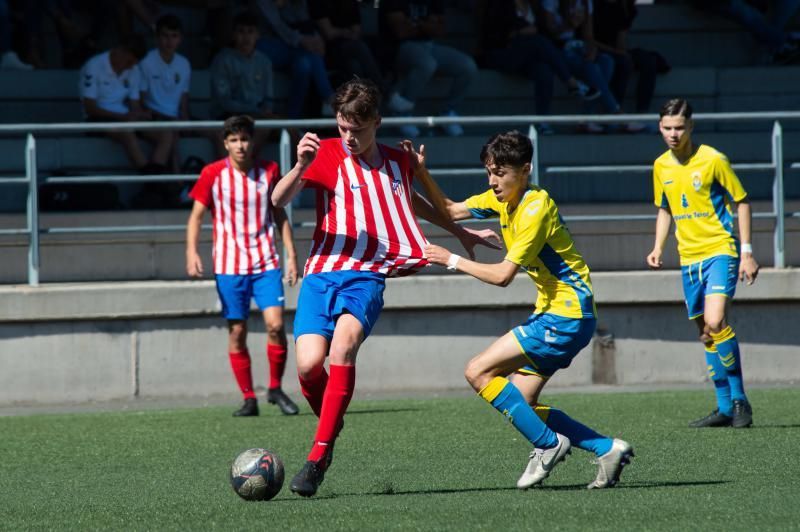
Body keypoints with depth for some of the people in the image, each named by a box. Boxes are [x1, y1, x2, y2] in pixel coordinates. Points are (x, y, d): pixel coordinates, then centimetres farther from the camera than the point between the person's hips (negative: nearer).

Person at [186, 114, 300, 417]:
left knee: (275, 324, -13)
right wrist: (192, 252, -12)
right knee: (236, 332, 0)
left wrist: (291, 255, 5)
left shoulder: (269, 171, 2)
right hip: (229, 265, 0)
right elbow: (196, 216, 2)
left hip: (265, 262, 0)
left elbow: (280, 216, 10)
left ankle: (275, 389, 5)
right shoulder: (213, 174, -2)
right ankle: (249, 398, 10)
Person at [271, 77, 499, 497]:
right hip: (321, 273, 0)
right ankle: (331, 426, 16)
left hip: (367, 276, 0)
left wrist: (460, 232, 47)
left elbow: (413, 201, 37)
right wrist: (300, 167, -27)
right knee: (309, 363, -19)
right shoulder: (327, 154, 4)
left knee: (344, 342, -30)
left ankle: (318, 457, -29)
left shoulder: (397, 161, 14)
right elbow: (278, 200, -8)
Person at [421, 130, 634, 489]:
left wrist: (453, 261, -16)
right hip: (553, 314, 10)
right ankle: (607, 449, 9)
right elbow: (451, 211, 17)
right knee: (520, 406, 6)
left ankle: (548, 444, -9)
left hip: (567, 316, -10)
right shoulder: (503, 199, 7)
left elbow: (503, 275, -23)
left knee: (479, 372, -14)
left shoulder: (536, 208, -19)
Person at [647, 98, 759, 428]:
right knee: (706, 335, 8)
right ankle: (726, 408, 16)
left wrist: (746, 252, -7)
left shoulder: (713, 160, -9)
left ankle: (739, 401, -12)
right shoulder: (661, 166, 7)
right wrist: (658, 248, 6)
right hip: (689, 258, 6)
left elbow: (741, 202, -3)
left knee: (715, 323, -22)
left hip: (720, 251, -6)